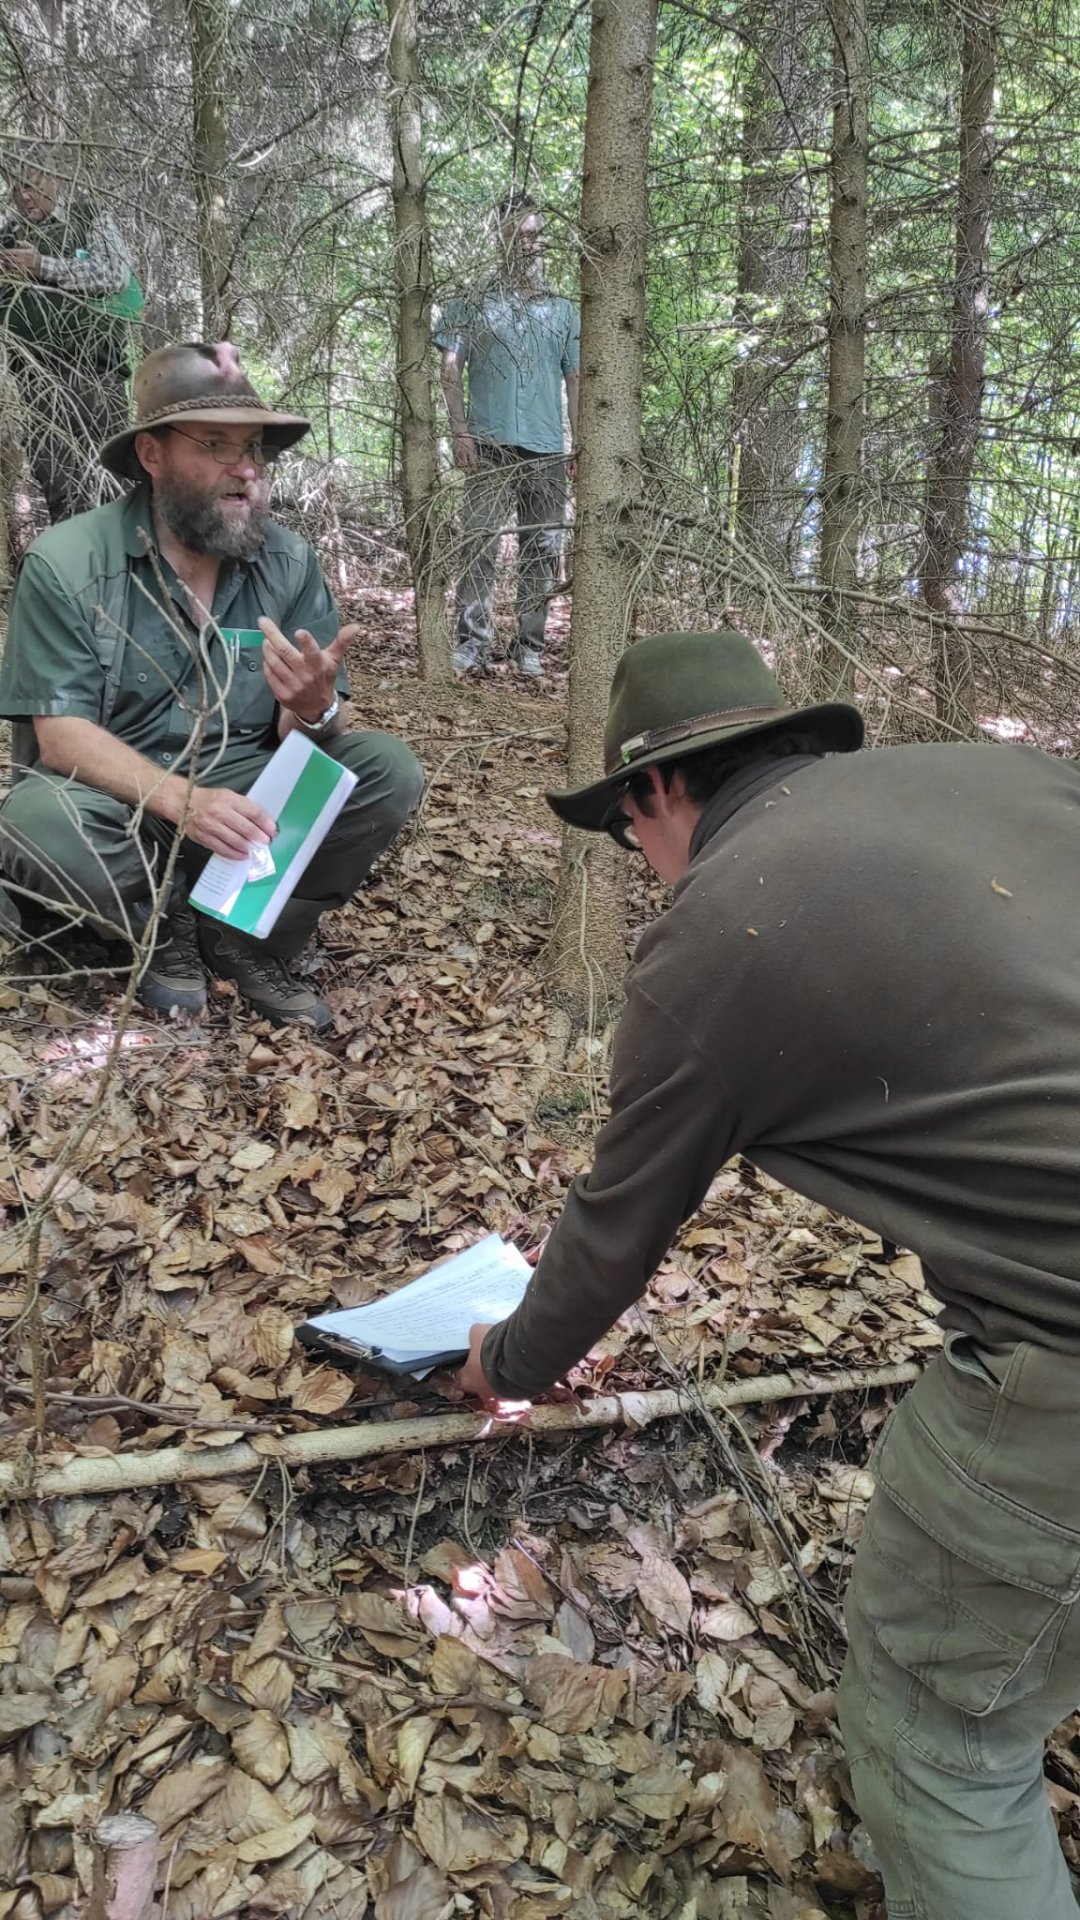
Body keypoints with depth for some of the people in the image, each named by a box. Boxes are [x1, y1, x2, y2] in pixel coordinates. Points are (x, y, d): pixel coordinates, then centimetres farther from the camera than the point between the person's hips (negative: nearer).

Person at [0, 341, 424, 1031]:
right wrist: (179, 797, -35)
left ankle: (246, 937, -6)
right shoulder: (65, 563, -11)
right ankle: (168, 929, -3)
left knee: (388, 771, -19)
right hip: (116, 798, -2)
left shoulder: (291, 562, -3)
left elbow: (303, 740, -5)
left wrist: (315, 710, -31)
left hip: (247, 792, 3)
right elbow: (59, 735, -17)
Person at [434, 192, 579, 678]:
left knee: (542, 550, 2)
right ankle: (472, 643, -10)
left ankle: (530, 647, 8)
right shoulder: (473, 304, 11)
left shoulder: (563, 311, 19)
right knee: (479, 544, -10)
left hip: (548, 450, 3)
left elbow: (576, 382, 17)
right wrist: (460, 431, -8)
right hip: (490, 446, -3)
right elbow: (452, 370, 4)